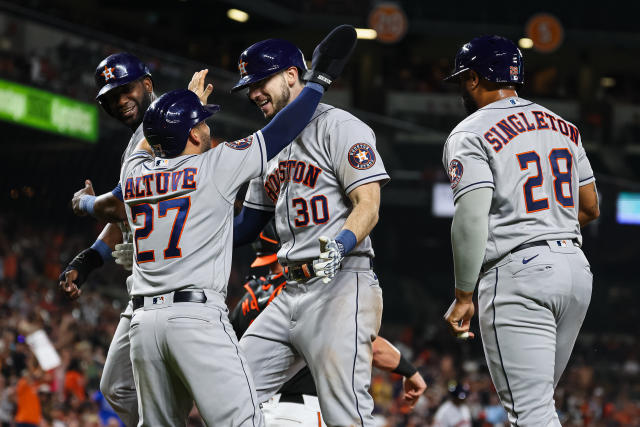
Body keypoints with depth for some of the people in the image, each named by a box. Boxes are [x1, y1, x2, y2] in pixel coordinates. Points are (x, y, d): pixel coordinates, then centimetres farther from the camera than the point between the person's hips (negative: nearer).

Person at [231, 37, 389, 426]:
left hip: (341, 290, -9)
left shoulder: (338, 126, -2)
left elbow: (368, 205, -11)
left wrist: (340, 246, -31)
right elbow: (247, 225, 28)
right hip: (291, 294, 9)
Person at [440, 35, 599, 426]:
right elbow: (590, 208, 19)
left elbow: (471, 220, -15)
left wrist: (463, 297, -11)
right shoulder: (564, 127, 16)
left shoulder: (471, 135, -5)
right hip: (576, 267, 7)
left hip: (517, 276, -7)